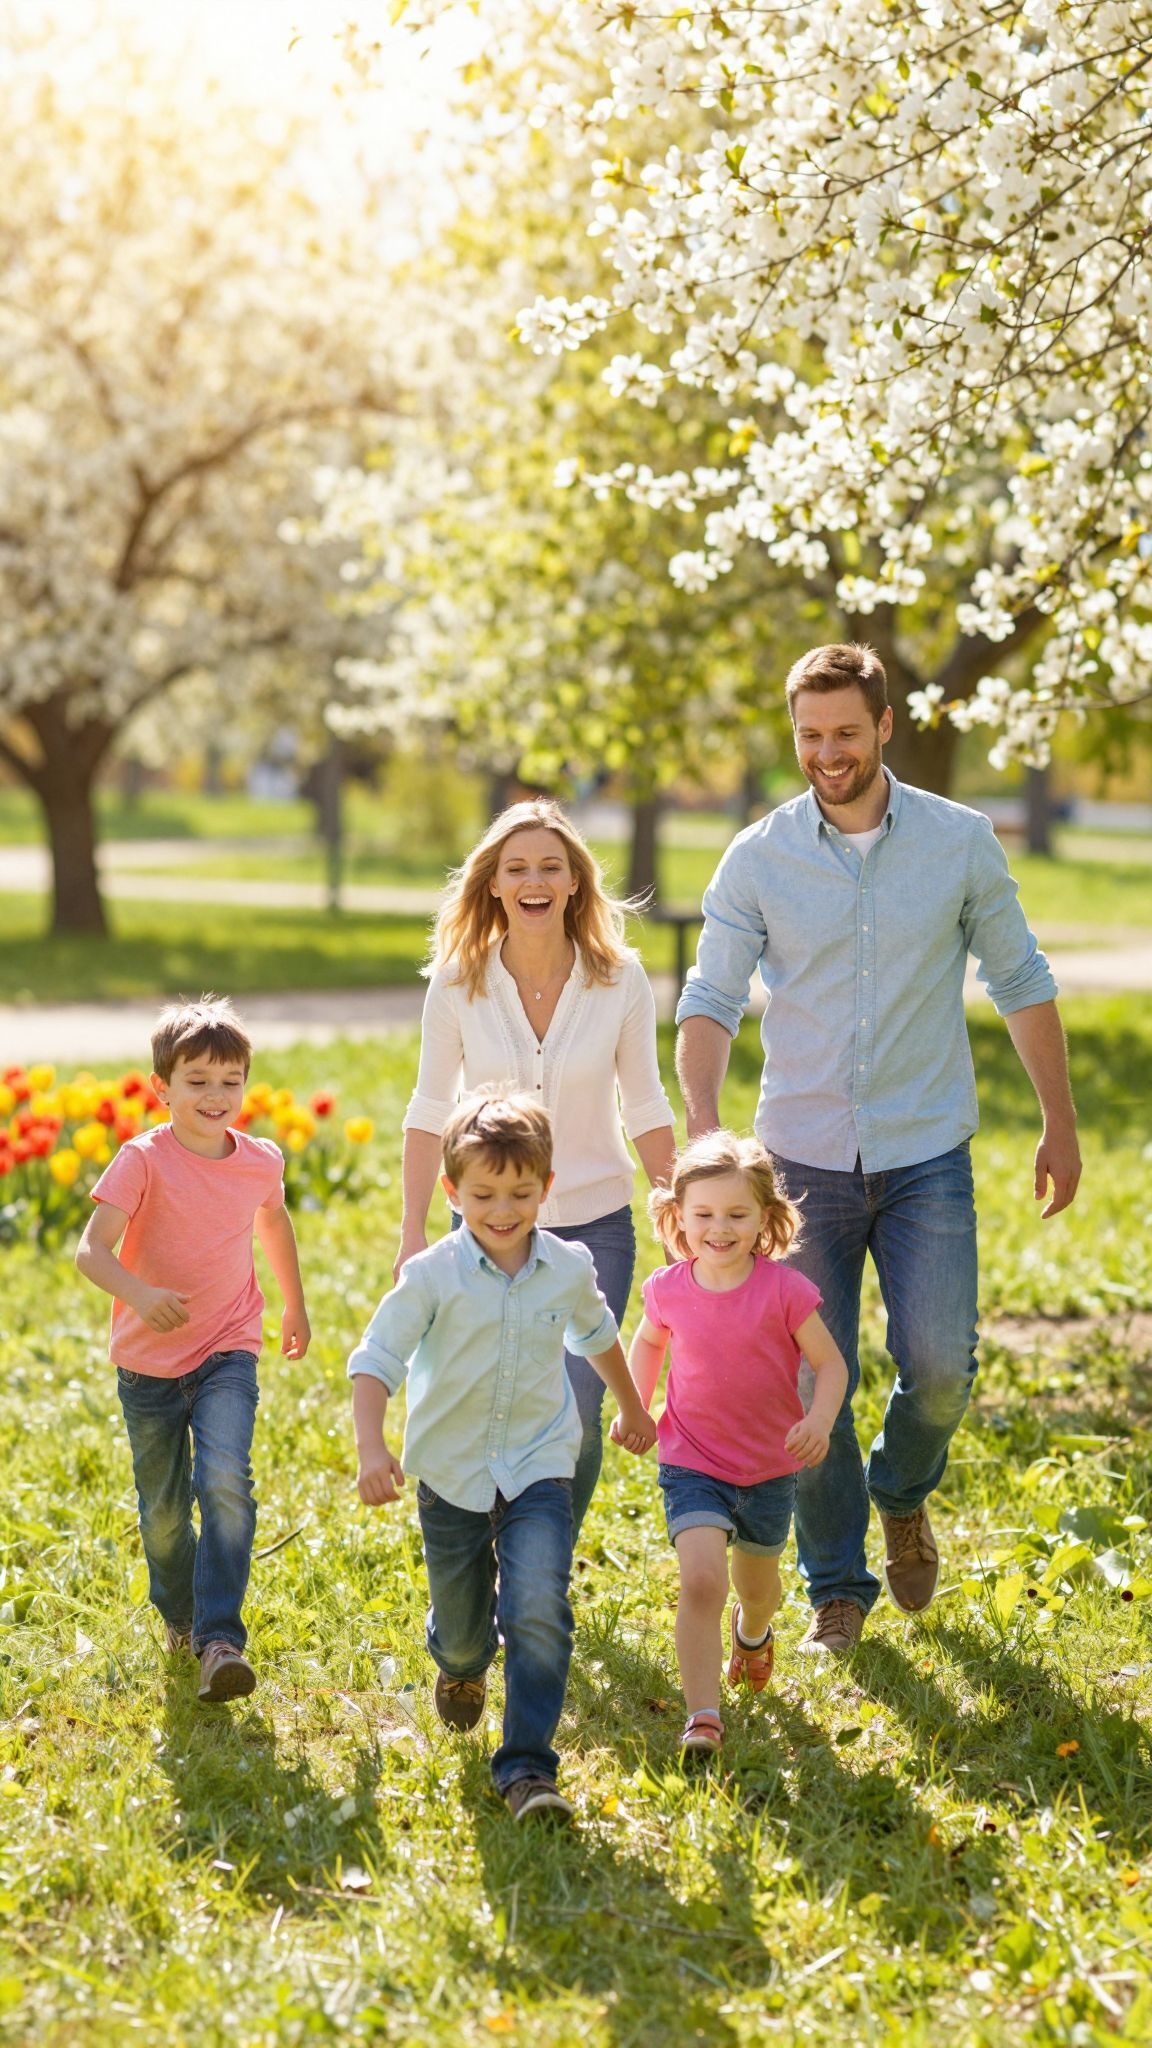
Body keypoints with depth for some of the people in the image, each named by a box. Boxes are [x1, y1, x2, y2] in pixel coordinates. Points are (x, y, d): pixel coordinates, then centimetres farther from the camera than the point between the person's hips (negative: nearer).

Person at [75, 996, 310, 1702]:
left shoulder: (262, 1161, -3)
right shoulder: (143, 1160, -15)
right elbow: (91, 1250, -24)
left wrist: (296, 1304, 32)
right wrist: (138, 1294, -44)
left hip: (227, 1352, 1)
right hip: (149, 1361, -1)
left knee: (225, 1482, -22)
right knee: (163, 1509, 11)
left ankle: (221, 1637, -21)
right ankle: (178, 1614, 39)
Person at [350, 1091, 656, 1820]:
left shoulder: (569, 1269, -2)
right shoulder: (433, 1275, -12)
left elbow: (597, 1334, 20)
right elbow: (377, 1360, -14)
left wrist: (632, 1407, 34)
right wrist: (371, 1446, -29)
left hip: (538, 1467, 1)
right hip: (451, 1473, 0)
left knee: (539, 1612, -19)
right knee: (462, 1626, 14)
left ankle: (527, 1767, -12)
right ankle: (461, 1668, 53)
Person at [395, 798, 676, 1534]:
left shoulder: (620, 980, -6)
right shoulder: (458, 983, -5)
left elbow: (645, 1111, 3)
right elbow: (430, 1113, 2)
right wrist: (413, 1233, 0)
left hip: (594, 1225, 0)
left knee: (577, 1413, -8)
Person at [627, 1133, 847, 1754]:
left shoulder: (784, 1290, -18)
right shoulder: (667, 1289, -9)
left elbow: (830, 1363, -10)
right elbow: (649, 1341, 14)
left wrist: (819, 1421, -27)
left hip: (770, 1466, 1)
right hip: (692, 1464, 0)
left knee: (757, 1584, 22)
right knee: (701, 1581, -21)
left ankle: (753, 1633, 59)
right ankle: (702, 1718, -18)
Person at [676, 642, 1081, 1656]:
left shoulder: (961, 842, -1)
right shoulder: (758, 859, -2)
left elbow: (1022, 982, 8)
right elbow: (711, 1000, -3)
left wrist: (1062, 1123, 8)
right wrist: (702, 1126, -19)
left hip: (926, 1156, 0)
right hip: (804, 1158, 0)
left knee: (940, 1368, -8)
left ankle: (902, 1494, 25)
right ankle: (837, 1590, 18)